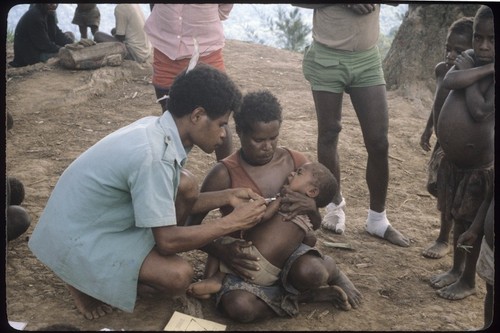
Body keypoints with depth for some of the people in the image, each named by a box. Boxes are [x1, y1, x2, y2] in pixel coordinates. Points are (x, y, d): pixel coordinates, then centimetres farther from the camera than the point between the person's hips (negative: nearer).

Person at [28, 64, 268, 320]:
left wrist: (227, 197, -2)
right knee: (178, 276, -20)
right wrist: (233, 222, -18)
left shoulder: (156, 128, -5)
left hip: (102, 218, 9)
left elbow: (172, 202, 8)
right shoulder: (152, 156, -31)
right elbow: (167, 241, -25)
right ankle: (84, 280, 2)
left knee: (185, 186, -1)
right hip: (77, 238, -9)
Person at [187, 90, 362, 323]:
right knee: (239, 308, -34)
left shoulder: (296, 162, -5)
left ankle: (330, 268, 1)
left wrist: (310, 207, -22)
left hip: (287, 248, 1)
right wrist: (221, 251, -28)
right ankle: (305, 295, -11)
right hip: (246, 258, -1)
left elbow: (316, 225, 4)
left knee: (309, 272, -36)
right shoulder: (224, 174, -15)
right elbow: (191, 227, -8)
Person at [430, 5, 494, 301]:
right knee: (459, 217, 20)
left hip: (482, 164, -6)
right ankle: (456, 269, 38)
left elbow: (480, 111, -27)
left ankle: (469, 281, 24)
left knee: (473, 222, 7)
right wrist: (483, 69, -21)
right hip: (454, 160, 6)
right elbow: (449, 81, -17)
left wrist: (470, 71, -18)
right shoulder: (469, 59, 1)